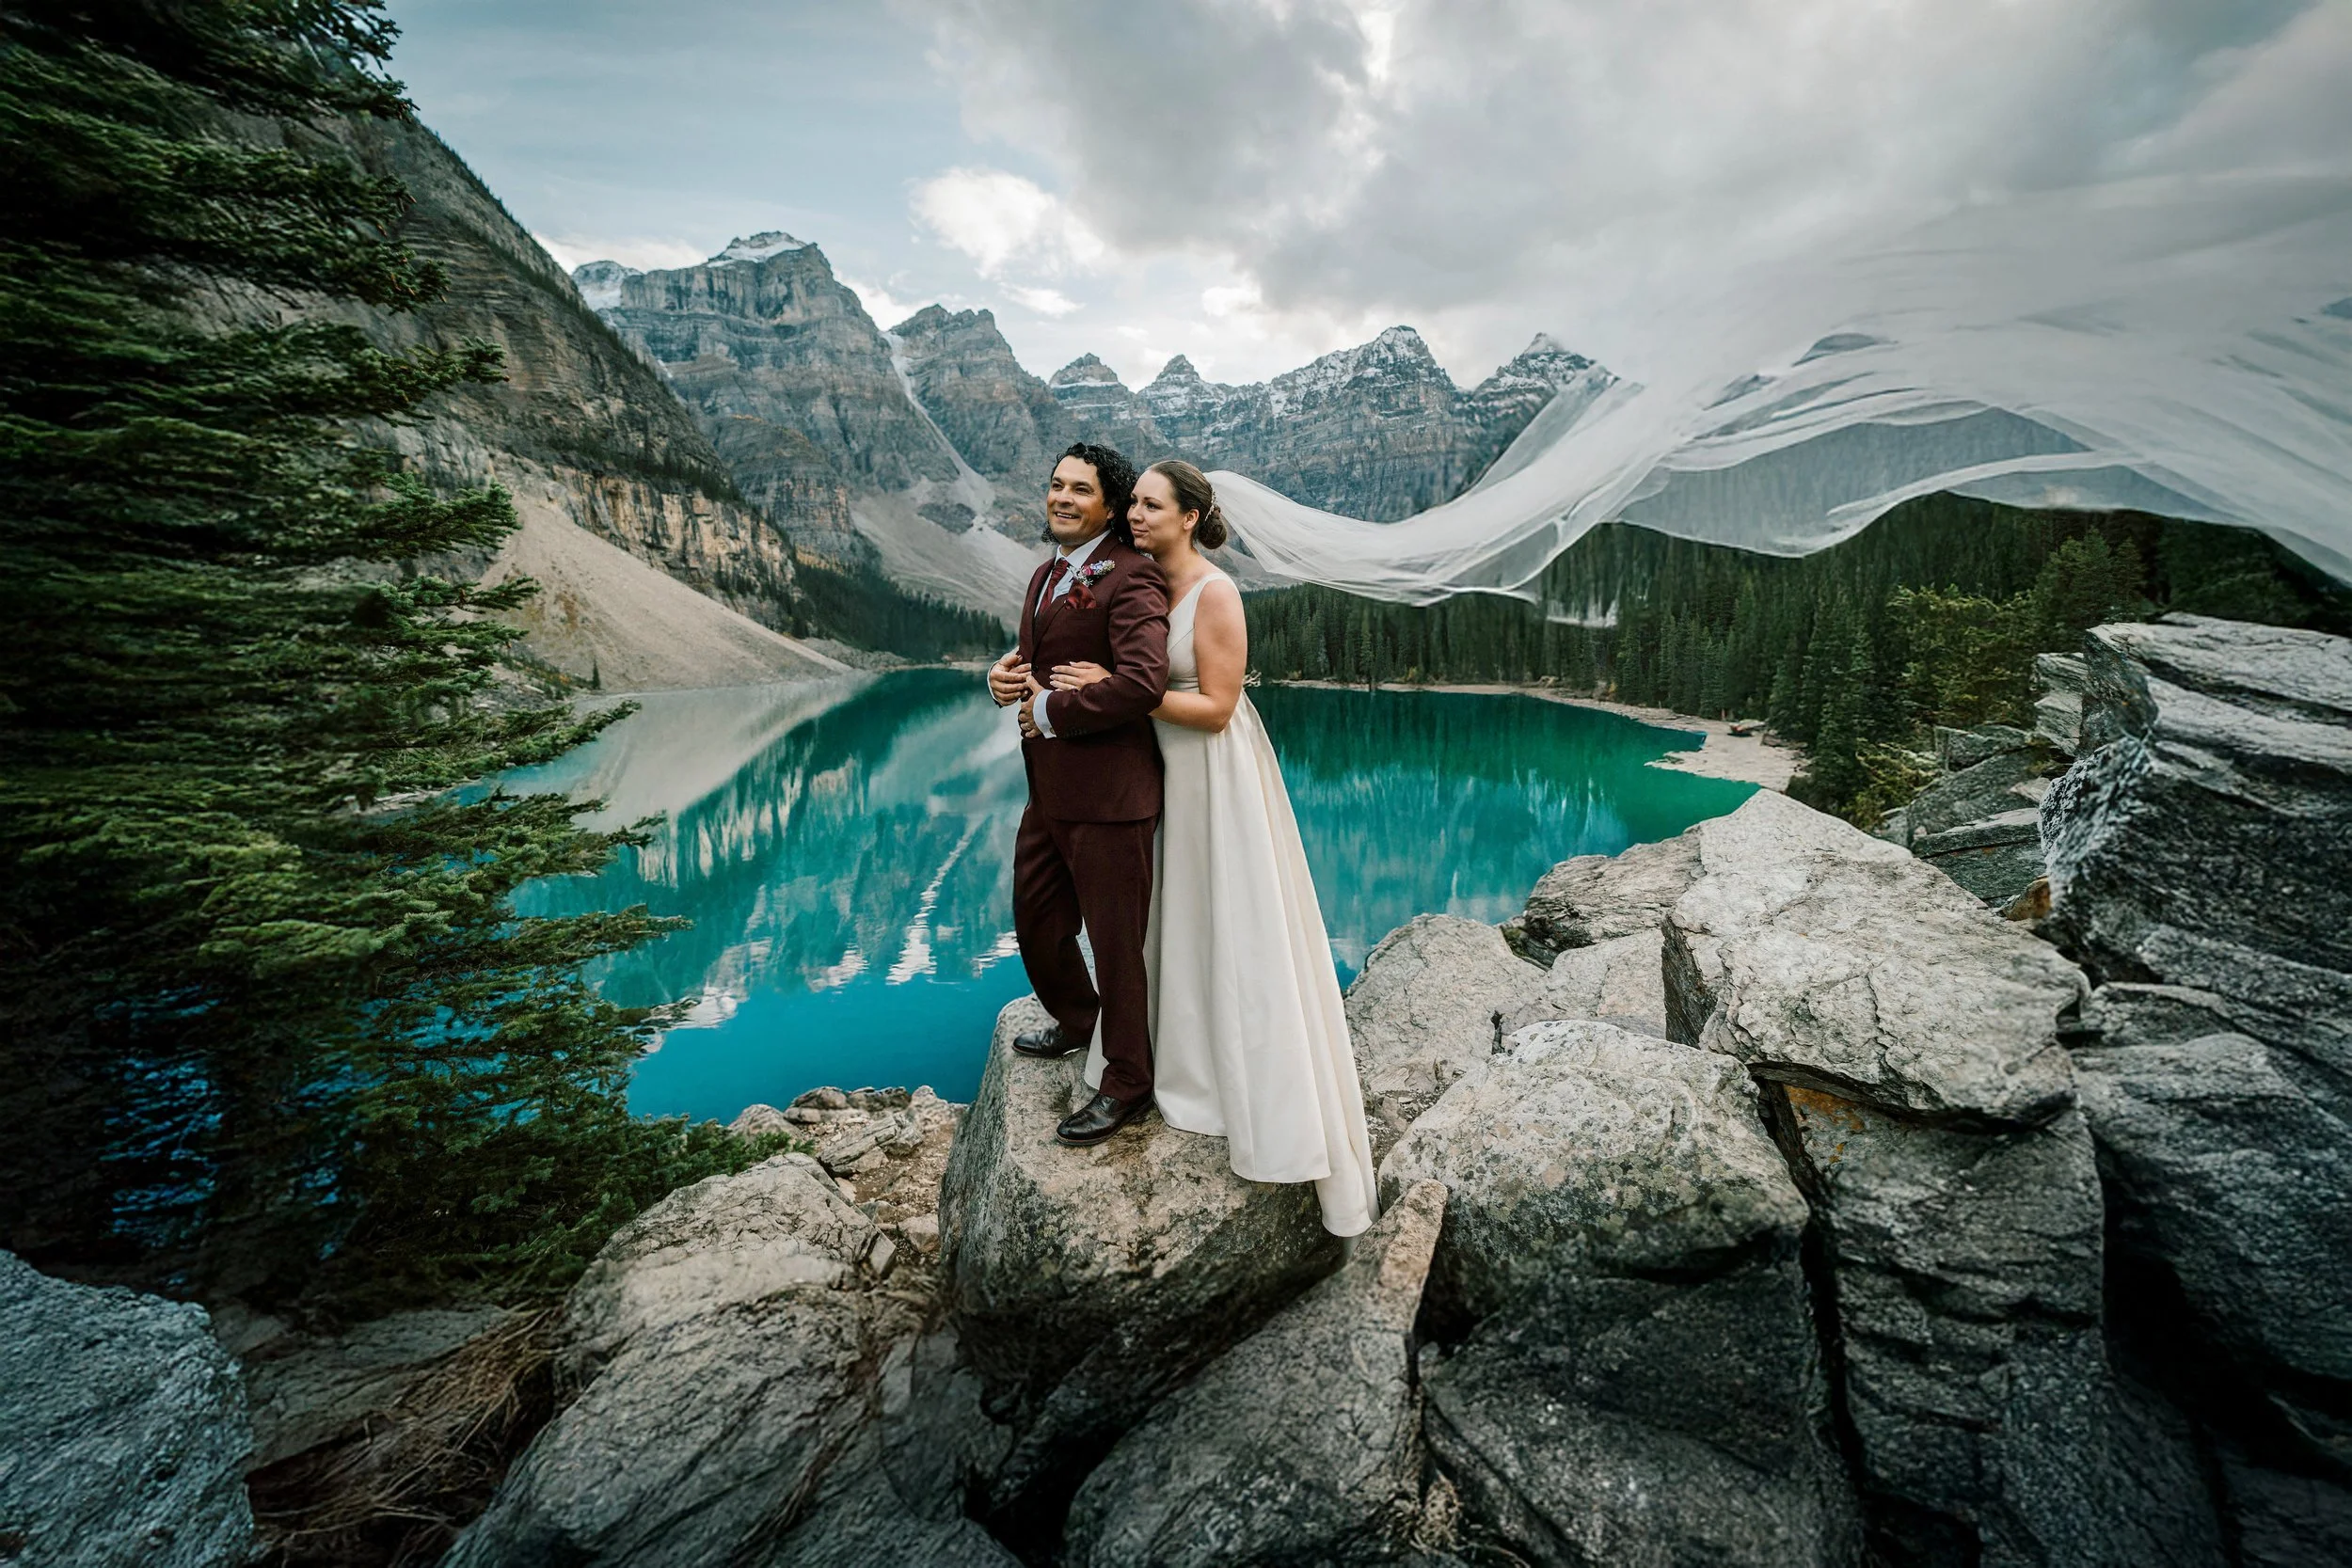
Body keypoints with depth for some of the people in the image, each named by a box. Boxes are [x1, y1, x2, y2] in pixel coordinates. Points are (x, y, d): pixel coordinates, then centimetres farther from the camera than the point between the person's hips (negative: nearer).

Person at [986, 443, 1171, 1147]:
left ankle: (1126, 1082, 26)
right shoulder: (1046, 575, 15)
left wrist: (1049, 711, -17)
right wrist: (1006, 674, 1)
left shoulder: (1130, 577, -15)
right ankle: (1078, 1022, 50)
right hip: (1049, 791, 9)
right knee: (1035, 919, 23)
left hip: (1108, 795, -9)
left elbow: (1143, 683, -29)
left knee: (1116, 940, 6)